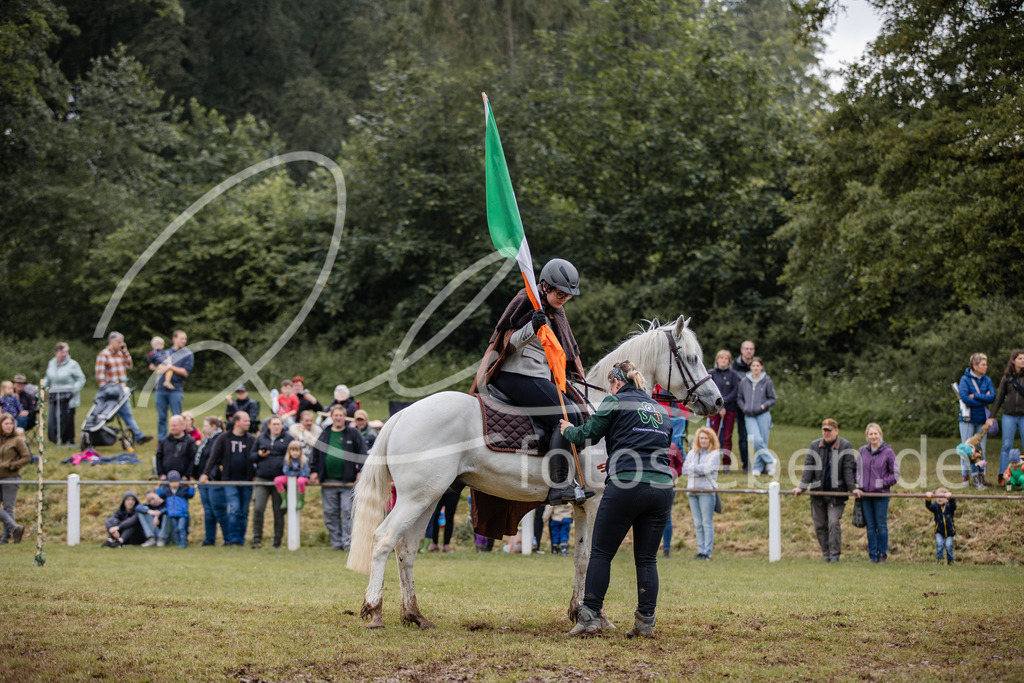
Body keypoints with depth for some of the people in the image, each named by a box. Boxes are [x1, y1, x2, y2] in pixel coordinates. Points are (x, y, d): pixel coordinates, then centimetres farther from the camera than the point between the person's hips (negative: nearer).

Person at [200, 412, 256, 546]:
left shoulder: (252, 440, 8)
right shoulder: (224, 438, 4)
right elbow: (214, 457, 4)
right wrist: (206, 473, -4)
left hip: (246, 481, 2)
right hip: (230, 480, -2)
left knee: (244, 512, 5)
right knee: (234, 509, -12)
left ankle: (240, 539, 14)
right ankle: (232, 538, -3)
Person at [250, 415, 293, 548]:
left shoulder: (288, 439, 7)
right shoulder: (261, 438, 12)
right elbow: (251, 457, 15)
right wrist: (259, 455, -6)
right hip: (262, 479, 1)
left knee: (279, 511, 4)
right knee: (258, 508, -12)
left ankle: (278, 541, 12)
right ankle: (257, 538, -3)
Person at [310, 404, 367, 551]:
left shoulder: (353, 433, 4)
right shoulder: (324, 434, 13)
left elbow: (362, 454, 2)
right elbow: (316, 455, 18)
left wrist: (361, 472, -7)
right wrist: (314, 471, 9)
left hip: (348, 481, -3)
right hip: (328, 481, 3)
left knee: (348, 511, -7)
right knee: (330, 513, 4)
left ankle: (348, 541, -5)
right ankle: (336, 542, 11)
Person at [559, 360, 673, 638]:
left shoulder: (615, 402, 3)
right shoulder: (660, 410, 21)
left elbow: (587, 435, 3)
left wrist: (568, 430, 25)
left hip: (626, 488, -5)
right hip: (662, 487, 5)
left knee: (601, 553, 3)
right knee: (647, 559, 10)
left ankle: (590, 615, -1)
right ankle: (646, 620, 4)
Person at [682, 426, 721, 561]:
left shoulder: (715, 454, 2)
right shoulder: (692, 453, 17)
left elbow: (708, 468, -13)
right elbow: (685, 470, 7)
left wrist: (693, 467, -4)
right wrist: (700, 470, -5)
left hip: (707, 491, -6)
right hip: (692, 491, 6)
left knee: (707, 523, -8)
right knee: (697, 524, 6)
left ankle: (707, 552, -9)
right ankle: (701, 550, 10)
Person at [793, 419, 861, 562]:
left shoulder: (845, 447, -1)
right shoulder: (815, 446, 7)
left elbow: (848, 469, -4)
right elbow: (809, 468, 4)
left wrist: (853, 488, -12)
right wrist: (802, 487, -6)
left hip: (836, 493, -3)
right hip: (818, 491, 3)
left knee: (834, 523, -12)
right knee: (820, 525, 5)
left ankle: (835, 555, -5)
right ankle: (826, 554, 16)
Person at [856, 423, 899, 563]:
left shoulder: (888, 452, -3)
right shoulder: (862, 451, 7)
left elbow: (895, 474, 2)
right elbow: (857, 469, 20)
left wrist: (882, 483, -8)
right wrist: (859, 483, 5)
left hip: (881, 494, -3)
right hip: (865, 494, 3)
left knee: (881, 525, 0)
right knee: (870, 526, 7)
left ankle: (883, 554, 10)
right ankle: (872, 555, 12)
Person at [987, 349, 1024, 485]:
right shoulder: (1006, 377, 6)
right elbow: (999, 398, 9)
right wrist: (992, 417, 7)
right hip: (1009, 416, 1)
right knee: (1006, 446, -1)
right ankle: (1002, 477, 3)